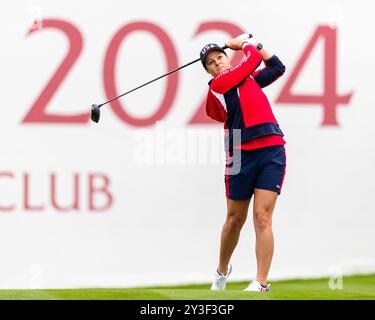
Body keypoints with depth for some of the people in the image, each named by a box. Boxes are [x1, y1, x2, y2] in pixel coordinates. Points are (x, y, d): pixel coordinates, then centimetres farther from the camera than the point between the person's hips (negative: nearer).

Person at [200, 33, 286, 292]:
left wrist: (253, 43, 25)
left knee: (262, 217, -9)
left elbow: (277, 67, 29)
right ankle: (222, 272, 32)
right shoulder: (217, 85, 0)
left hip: (272, 151, 3)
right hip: (242, 154, -3)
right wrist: (247, 44, 19)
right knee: (235, 219, 7)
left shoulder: (249, 78, 21)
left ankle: (261, 285, -13)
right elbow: (253, 61, 0)